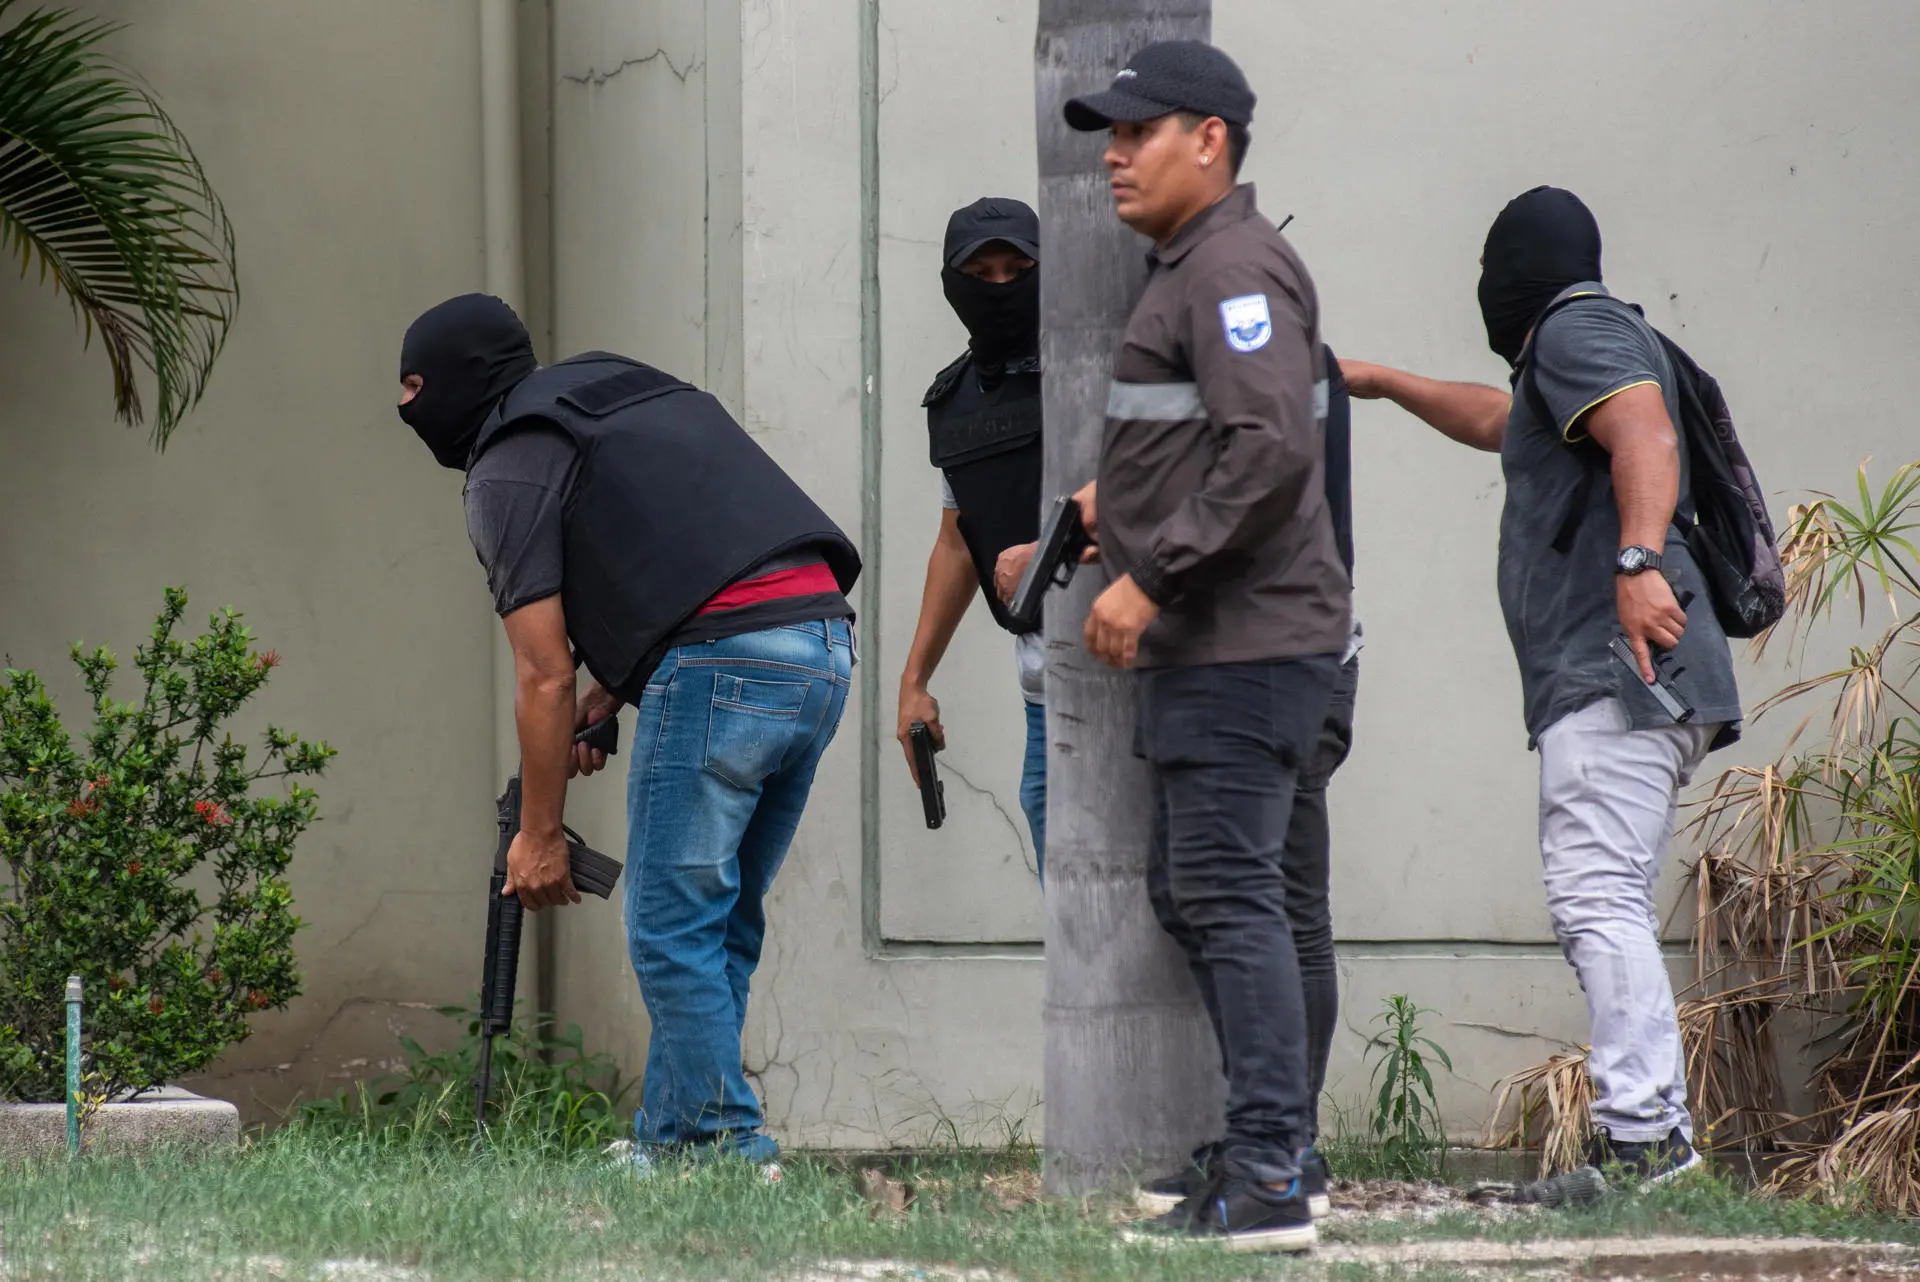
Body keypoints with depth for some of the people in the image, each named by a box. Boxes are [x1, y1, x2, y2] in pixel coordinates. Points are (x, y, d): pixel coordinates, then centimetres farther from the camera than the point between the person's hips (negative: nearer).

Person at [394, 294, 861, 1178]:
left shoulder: (508, 470, 2)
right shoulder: (624, 392, 28)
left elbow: (542, 675, -2)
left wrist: (539, 837, 3)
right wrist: (604, 702, 22)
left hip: (724, 660, -9)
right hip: (823, 642, 9)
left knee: (673, 930, -2)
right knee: (717, 926, 15)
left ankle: (727, 1153, -4)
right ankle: (667, 1147, 18)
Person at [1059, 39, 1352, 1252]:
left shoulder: (1236, 268, -14)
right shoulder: (1193, 268, 19)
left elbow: (1268, 450, -25)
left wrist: (1152, 575, -22)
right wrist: (1126, 494, 14)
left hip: (1248, 641, -11)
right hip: (1210, 644, 11)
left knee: (1228, 892, -13)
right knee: (1192, 892, 15)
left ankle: (1272, 1183, -15)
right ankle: (1261, 1149, 21)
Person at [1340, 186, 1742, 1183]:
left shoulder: (1578, 329, -3)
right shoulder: (1600, 338, 29)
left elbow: (1647, 433, -23)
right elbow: (1500, 422, 50)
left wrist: (1638, 558, -38)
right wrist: (1383, 383, 62)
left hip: (1618, 675, -11)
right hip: (1615, 686, 11)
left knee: (1595, 895, -18)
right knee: (1602, 908, 10)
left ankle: (1641, 1132, -28)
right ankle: (1659, 1140, 7)